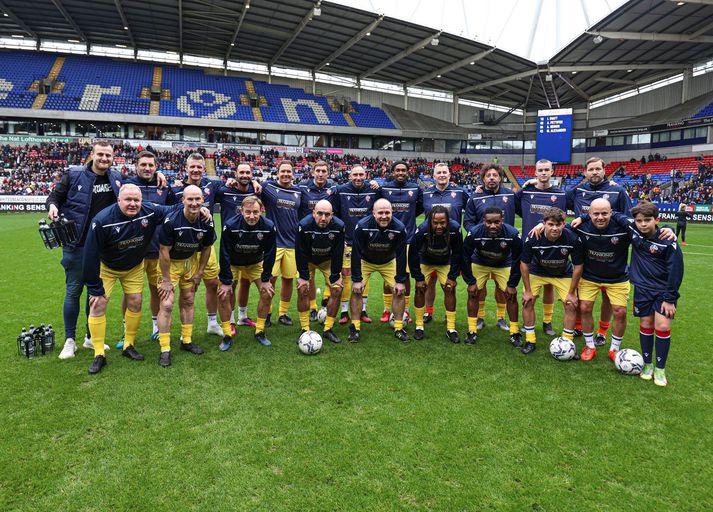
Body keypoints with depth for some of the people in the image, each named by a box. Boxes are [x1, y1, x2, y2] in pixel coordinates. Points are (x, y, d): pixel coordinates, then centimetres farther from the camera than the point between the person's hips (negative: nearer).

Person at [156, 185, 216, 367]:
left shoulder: (207, 223, -16)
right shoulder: (171, 221, -29)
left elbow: (206, 248, 1)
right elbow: (164, 251, -22)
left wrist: (199, 273, 4)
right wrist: (166, 280, -18)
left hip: (190, 261, 5)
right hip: (169, 263, -4)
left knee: (188, 301, 12)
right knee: (166, 304, -9)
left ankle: (186, 341, 27)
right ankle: (165, 350, 0)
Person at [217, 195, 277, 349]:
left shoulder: (269, 227, -26)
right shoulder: (230, 226, -31)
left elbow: (269, 254, -14)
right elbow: (224, 255, -23)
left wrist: (265, 279, -11)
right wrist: (226, 281, -21)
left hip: (255, 264, 2)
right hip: (232, 264, -2)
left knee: (268, 292, -8)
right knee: (223, 295, -13)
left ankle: (260, 332, 9)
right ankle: (227, 336, 1)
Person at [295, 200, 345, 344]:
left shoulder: (339, 226, -27)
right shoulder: (304, 225, -31)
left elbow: (338, 254, -16)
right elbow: (301, 253, -21)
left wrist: (335, 276, -15)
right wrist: (303, 276, -19)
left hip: (328, 260, 1)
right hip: (307, 260, -1)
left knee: (337, 290, -9)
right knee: (303, 289, -15)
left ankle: (328, 329, 5)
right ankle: (305, 330, -2)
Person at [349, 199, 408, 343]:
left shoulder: (399, 228, -27)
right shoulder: (362, 226, -30)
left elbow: (401, 256, -17)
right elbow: (356, 254, -23)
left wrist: (401, 281, -15)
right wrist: (356, 279, -22)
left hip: (388, 263, 1)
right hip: (365, 261, -1)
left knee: (399, 291, -8)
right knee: (356, 290, -13)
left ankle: (399, 328, 7)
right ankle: (355, 328, 1)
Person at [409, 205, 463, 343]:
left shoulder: (455, 229, -31)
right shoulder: (422, 230, -35)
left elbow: (457, 254, -15)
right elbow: (413, 254, -21)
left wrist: (453, 276, -14)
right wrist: (418, 278, -19)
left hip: (446, 263, 1)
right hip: (425, 262, -1)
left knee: (450, 289, -8)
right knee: (420, 289, -9)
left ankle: (451, 328, 2)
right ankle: (419, 326, 5)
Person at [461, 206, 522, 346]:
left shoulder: (512, 234, -30)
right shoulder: (474, 233, -31)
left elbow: (517, 260, -15)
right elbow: (465, 257, -16)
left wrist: (512, 284, -13)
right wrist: (471, 282, -15)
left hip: (504, 265, 0)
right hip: (479, 264, 0)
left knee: (512, 295, -6)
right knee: (473, 293, -8)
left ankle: (514, 333, 9)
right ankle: (472, 331, 5)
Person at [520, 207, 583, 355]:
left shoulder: (573, 239, -30)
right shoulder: (532, 239, -30)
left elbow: (578, 266, -17)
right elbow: (524, 264, -15)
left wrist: (571, 293, -13)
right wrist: (527, 290, -12)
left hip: (563, 274, 0)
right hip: (537, 272, 0)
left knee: (571, 305, -7)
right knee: (527, 302, -9)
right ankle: (530, 341, 8)